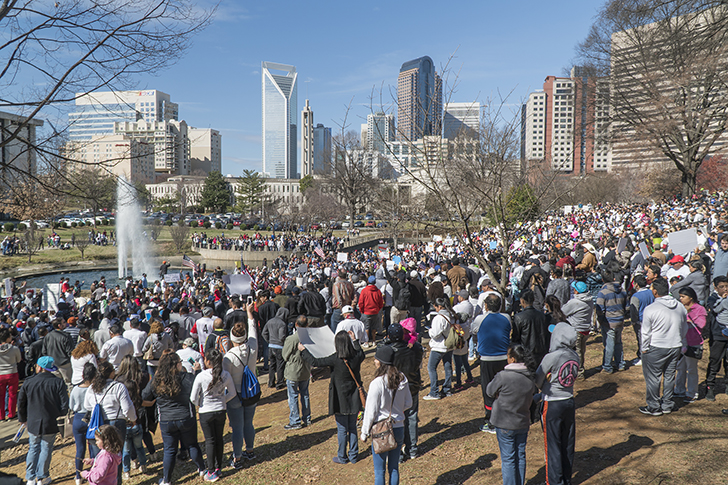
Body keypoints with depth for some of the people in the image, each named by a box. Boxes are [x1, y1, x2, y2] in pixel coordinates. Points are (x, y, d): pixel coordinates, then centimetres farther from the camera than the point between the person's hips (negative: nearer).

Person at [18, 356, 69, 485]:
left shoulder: (28, 382, -6)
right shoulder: (59, 383, -11)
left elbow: (21, 403, 3)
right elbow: (64, 405, -10)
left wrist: (23, 419, 19)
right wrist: (59, 416, 11)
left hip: (33, 423, 2)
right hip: (51, 424, -1)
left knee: (33, 449, 17)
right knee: (46, 450, 12)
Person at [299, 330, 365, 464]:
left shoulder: (335, 359, -24)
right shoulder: (357, 356, -9)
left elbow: (314, 362, -16)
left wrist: (303, 350, -3)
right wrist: (354, 340, 30)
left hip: (341, 400, -5)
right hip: (354, 399, 5)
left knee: (342, 429, 9)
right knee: (352, 427, 18)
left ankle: (342, 457, 22)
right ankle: (353, 455, 28)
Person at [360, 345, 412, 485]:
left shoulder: (377, 383, -21)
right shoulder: (402, 379, -5)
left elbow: (370, 411, -14)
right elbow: (408, 403, 8)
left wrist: (364, 433, -2)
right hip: (399, 429, 5)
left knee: (379, 471, 9)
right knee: (394, 468, 18)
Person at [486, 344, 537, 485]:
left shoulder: (503, 376, -23)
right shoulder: (530, 378, -5)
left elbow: (490, 392, -10)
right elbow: (531, 398, 9)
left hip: (505, 424, -5)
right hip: (523, 423, 5)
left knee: (508, 458, 7)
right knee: (520, 456, 19)